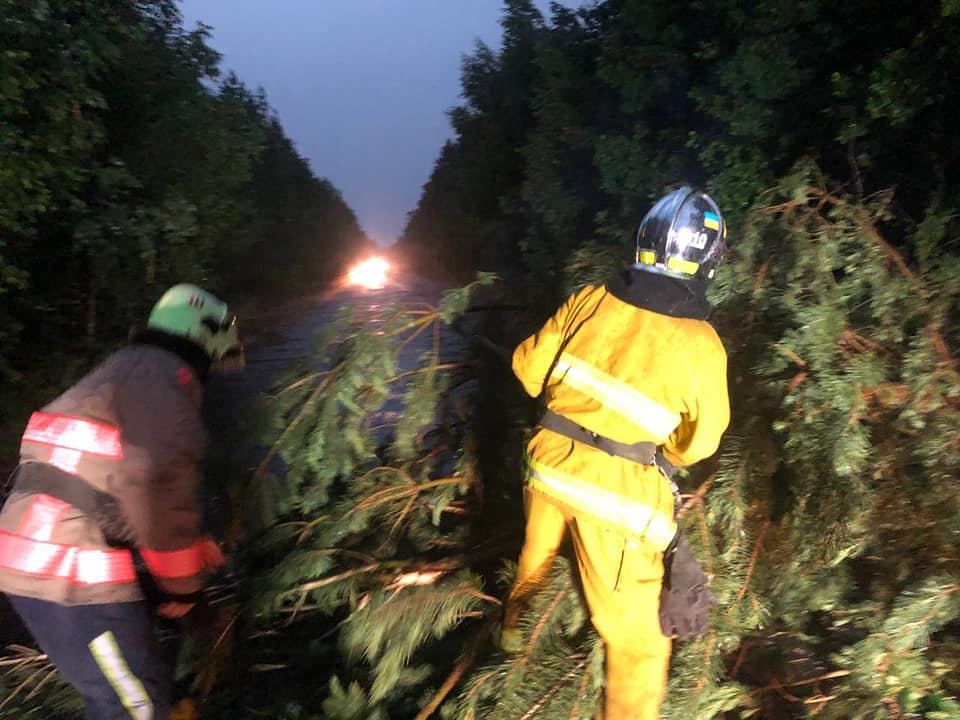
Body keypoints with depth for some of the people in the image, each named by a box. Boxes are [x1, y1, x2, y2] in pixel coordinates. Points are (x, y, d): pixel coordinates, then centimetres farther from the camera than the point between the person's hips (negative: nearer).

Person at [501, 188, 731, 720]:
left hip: (551, 464, 5)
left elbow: (530, 365, 4)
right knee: (638, 635, 12)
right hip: (619, 496, -4)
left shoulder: (592, 300, -5)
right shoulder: (700, 343, -12)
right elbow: (699, 441, -4)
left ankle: (515, 628, 59)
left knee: (537, 556, 35)